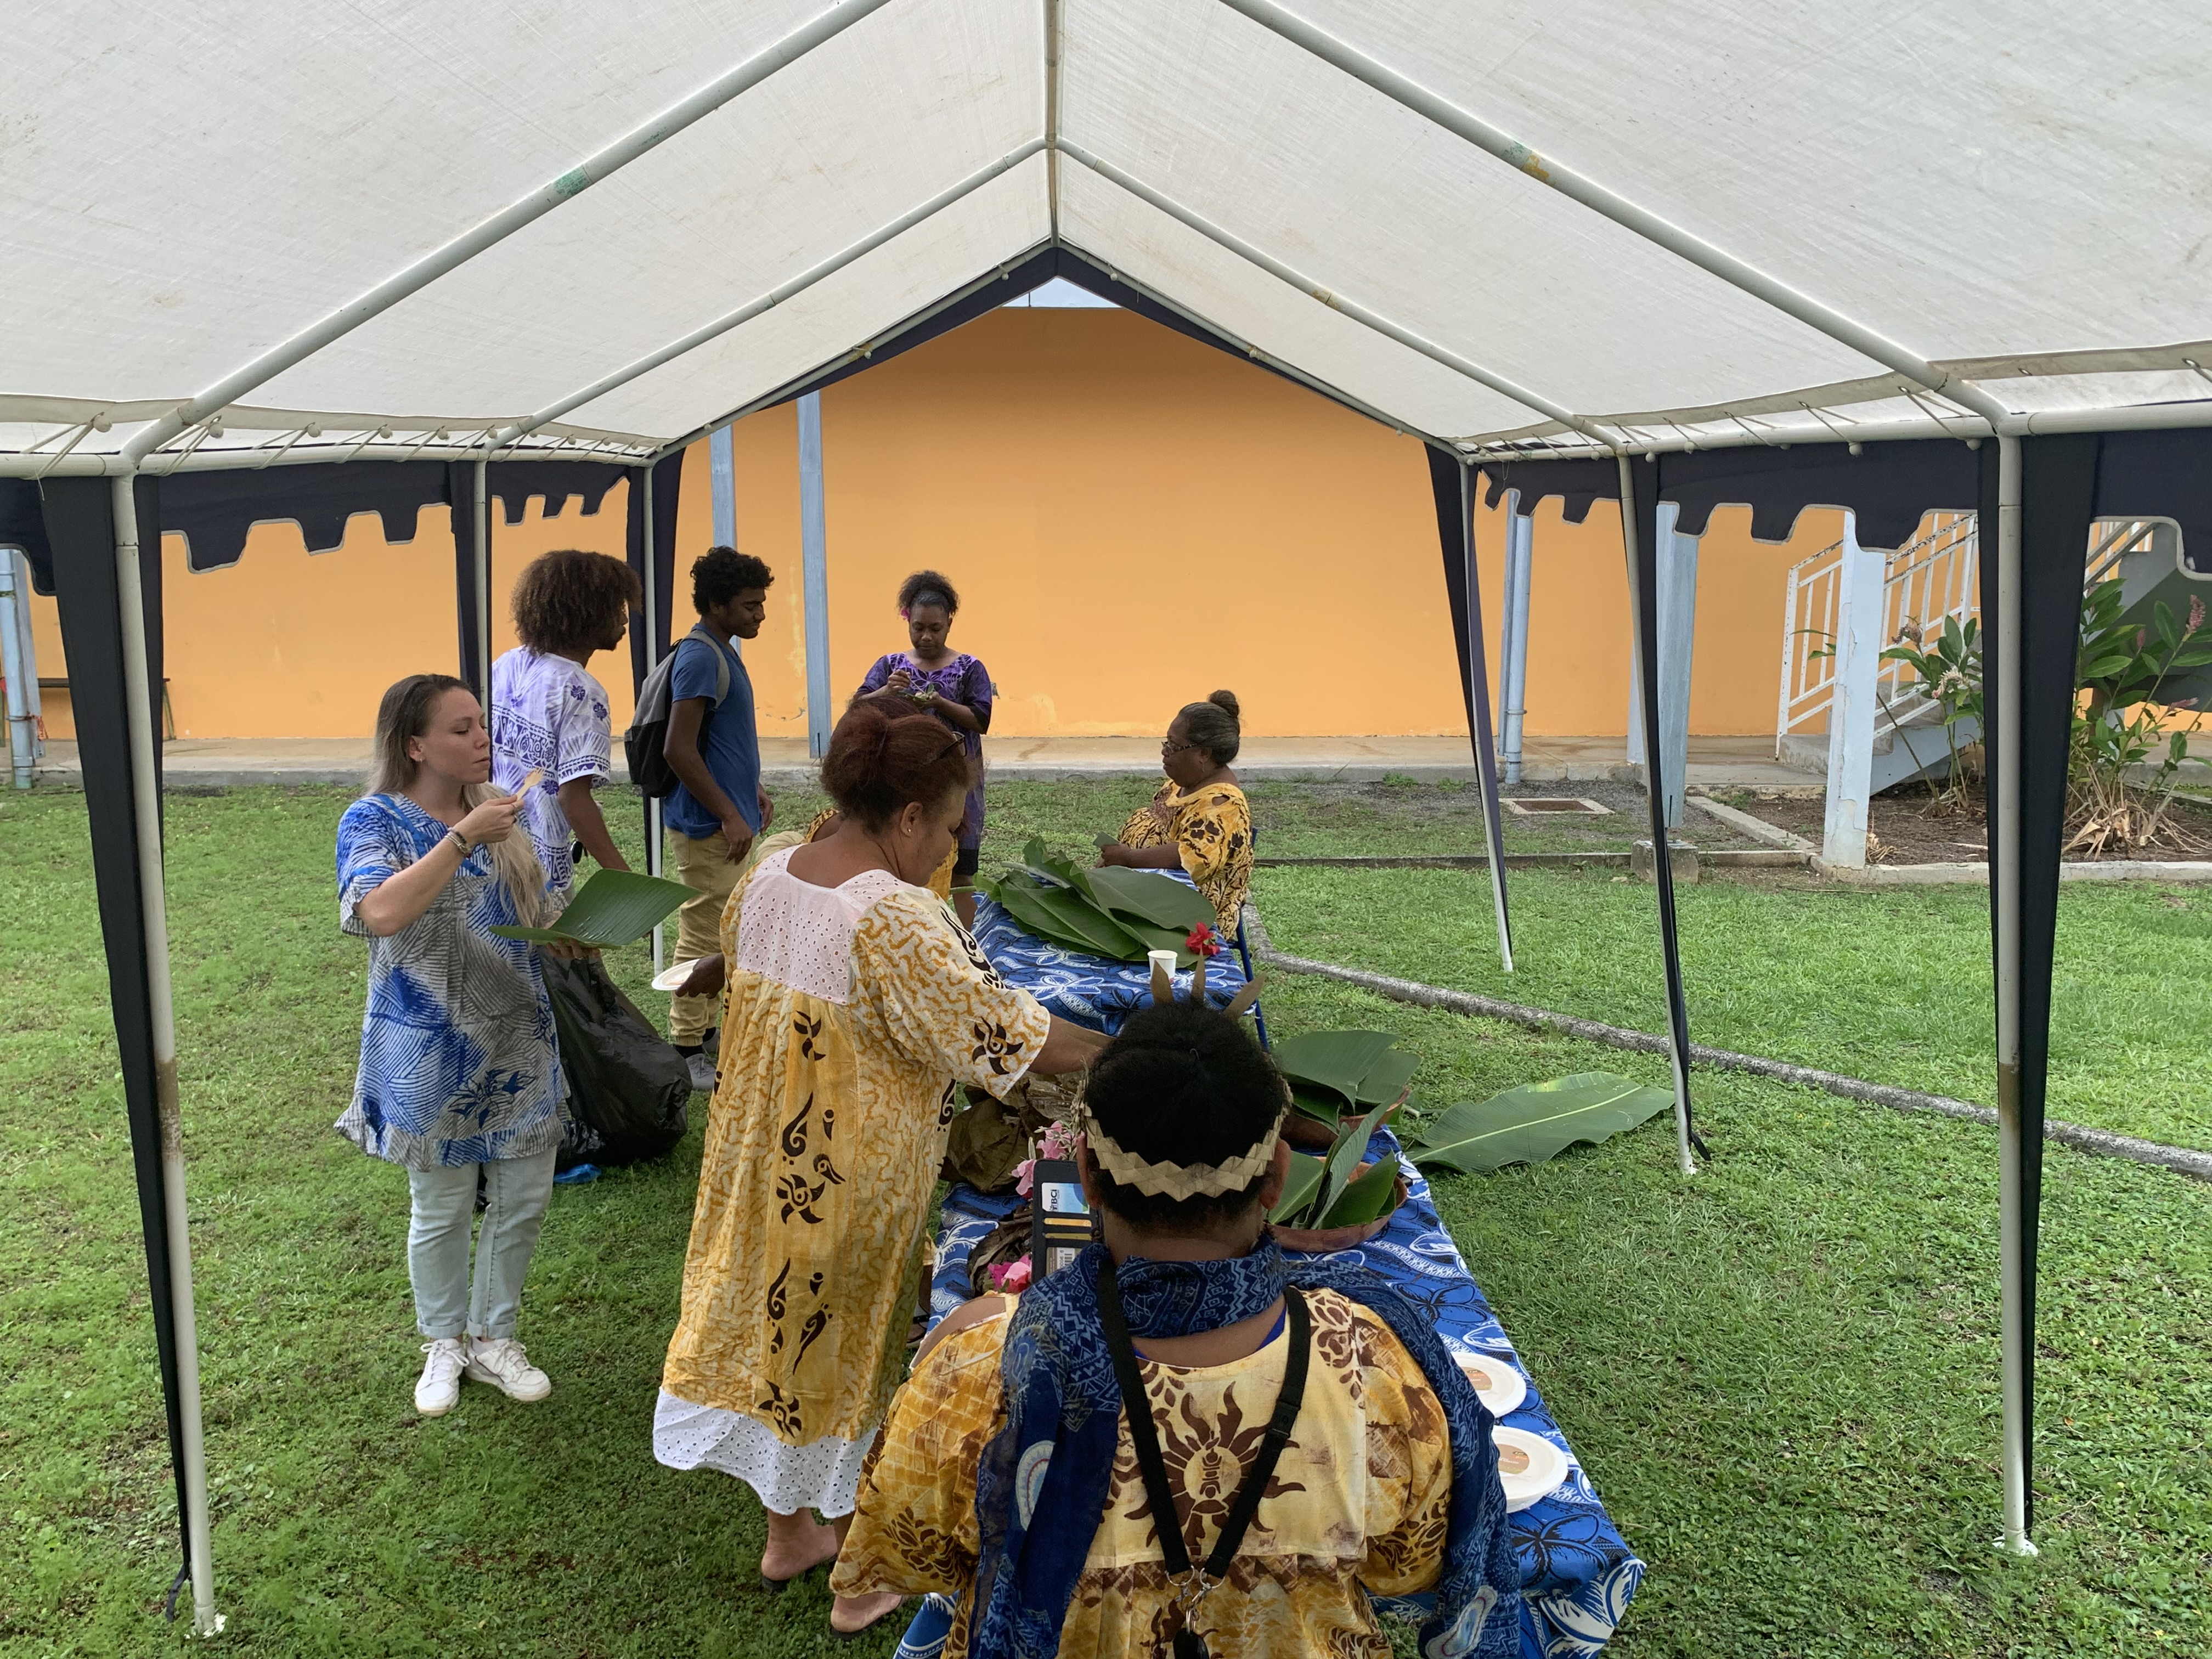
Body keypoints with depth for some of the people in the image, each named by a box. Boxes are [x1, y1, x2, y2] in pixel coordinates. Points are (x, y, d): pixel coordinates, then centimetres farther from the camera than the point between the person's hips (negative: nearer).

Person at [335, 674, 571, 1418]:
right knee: (442, 1210, 11)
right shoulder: (375, 820, -13)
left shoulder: (495, 812, 5)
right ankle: (445, 1344, 34)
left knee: (525, 1199, 12)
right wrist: (465, 837, -32)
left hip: (518, 1042, 5)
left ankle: (493, 1336, 33)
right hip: (433, 1051, -5)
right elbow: (382, 912, -33)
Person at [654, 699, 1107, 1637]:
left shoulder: (763, 878, -2)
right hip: (855, 1185, -7)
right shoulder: (896, 919, -26)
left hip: (763, 1161, 7)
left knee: (782, 1326, 21)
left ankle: (788, 1532, 42)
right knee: (859, 1347, 11)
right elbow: (994, 1032, -24)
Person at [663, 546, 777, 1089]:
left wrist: (753, 791, 21)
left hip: (724, 822, 10)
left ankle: (704, 1030, 29)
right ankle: (686, 1051, 6)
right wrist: (729, 816, -22)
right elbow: (679, 750, -23)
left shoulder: (722, 653, 13)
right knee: (702, 936, -3)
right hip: (707, 825, -10)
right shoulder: (700, 657, -18)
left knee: (717, 933, 17)